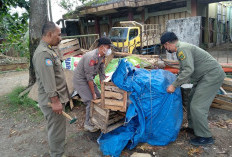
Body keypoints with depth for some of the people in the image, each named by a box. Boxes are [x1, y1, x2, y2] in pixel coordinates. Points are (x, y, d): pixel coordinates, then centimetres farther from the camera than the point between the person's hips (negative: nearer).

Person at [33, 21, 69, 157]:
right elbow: (48, 81, -25)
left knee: (58, 126, 25)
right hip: (52, 100, -10)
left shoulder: (49, 50, 12)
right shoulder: (43, 53, -21)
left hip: (57, 97, 10)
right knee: (56, 129, 4)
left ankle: (59, 144, 44)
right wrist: (55, 101, -22)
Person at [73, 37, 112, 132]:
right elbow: (89, 77, -27)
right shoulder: (91, 57, -29)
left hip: (88, 79, 9)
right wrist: (93, 93, -20)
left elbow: (102, 74, 4)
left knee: (98, 97, 9)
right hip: (80, 79, -9)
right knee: (91, 101, -9)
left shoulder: (102, 57, -1)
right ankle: (88, 124, 8)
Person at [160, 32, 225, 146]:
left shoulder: (182, 49, -19)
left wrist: (174, 85, -25)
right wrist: (176, 83, 29)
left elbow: (188, 70, -30)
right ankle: (193, 127, 31)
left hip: (212, 76, -11)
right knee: (192, 101, 17)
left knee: (197, 106, -11)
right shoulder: (181, 48, 15)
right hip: (204, 76, 11)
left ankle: (205, 137, 3)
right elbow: (183, 69, 25)